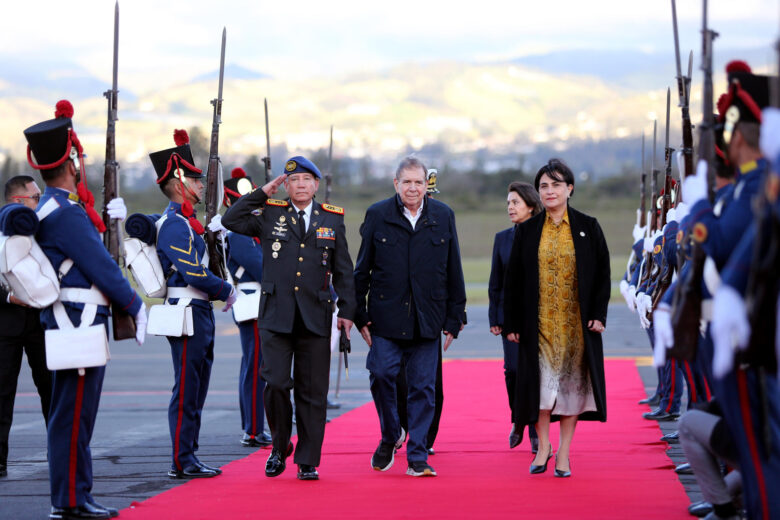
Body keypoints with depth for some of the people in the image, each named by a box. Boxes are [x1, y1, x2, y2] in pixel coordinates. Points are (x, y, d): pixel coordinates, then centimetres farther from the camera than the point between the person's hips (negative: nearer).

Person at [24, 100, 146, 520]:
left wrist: (109, 218, 11)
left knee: (75, 413, 13)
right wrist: (136, 307, -8)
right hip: (79, 324, -11)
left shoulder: (51, 208, 15)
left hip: (75, 323, 11)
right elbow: (102, 268, -17)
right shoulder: (66, 213, -18)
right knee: (73, 414, -6)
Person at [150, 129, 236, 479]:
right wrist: (226, 291, -9)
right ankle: (182, 462, -3)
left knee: (195, 390, 12)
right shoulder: (175, 224, -15)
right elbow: (193, 272, -21)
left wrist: (216, 292, 9)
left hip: (199, 313, 10)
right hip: (188, 314, -10)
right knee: (187, 390, -6)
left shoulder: (184, 222, 18)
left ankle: (187, 458, 16)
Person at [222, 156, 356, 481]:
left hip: (315, 317, 1)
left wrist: (346, 311, 4)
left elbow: (343, 270, 11)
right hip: (276, 316, -1)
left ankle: (308, 461, 9)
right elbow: (230, 221, -4)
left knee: (312, 392, 2)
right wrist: (262, 193, -2)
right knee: (275, 384, -9)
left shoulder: (332, 219, 10)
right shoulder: (270, 216, 8)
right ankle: (280, 447, 14)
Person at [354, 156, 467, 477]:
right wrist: (360, 316, 1)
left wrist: (454, 319, 6)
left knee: (423, 387, 1)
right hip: (386, 315, -1)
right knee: (381, 373, -11)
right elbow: (362, 270, 6)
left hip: (427, 319, 1)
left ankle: (417, 458, 8)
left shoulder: (443, 216, 7)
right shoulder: (377, 216, 3)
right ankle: (389, 439, 14)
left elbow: (454, 272, 10)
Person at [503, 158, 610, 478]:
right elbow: (513, 279, 5)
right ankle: (543, 447, 10)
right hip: (539, 322, 0)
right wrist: (511, 323, 0)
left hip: (576, 324, 0)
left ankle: (563, 453, 9)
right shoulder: (527, 231, 4)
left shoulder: (588, 228, 2)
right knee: (541, 383, -3)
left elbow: (603, 272, 3)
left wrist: (598, 314, -6)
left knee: (572, 383, 2)